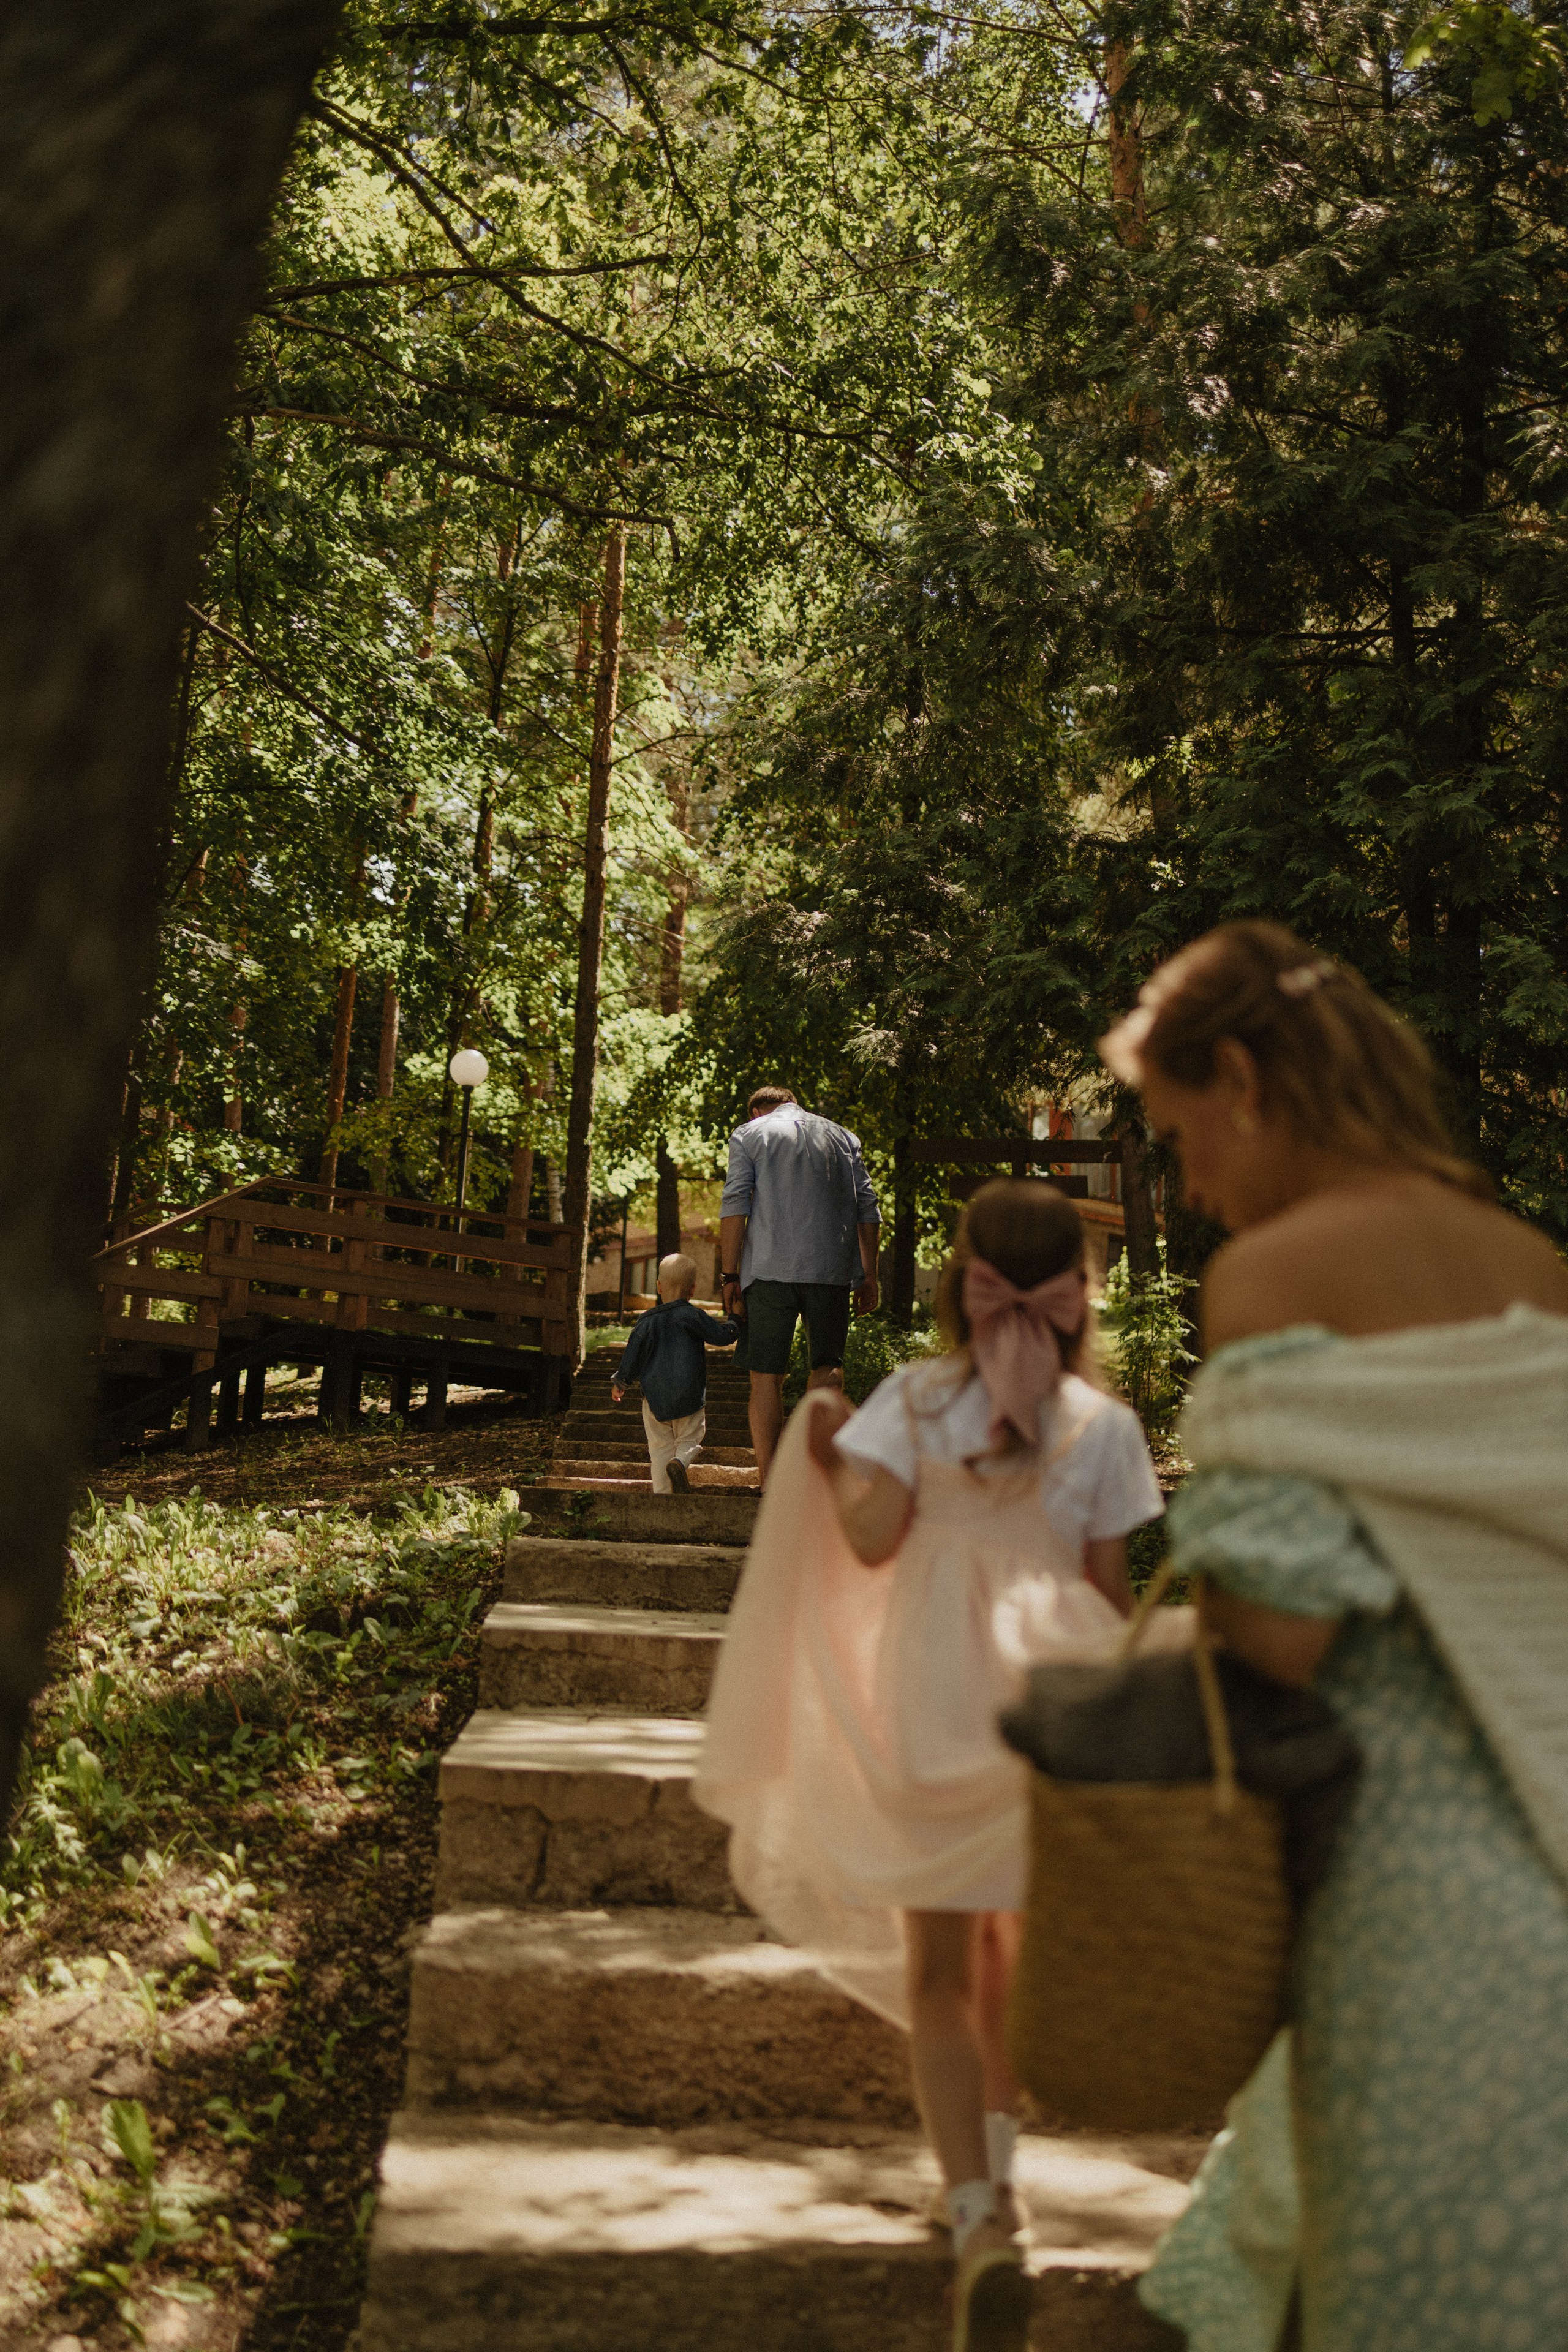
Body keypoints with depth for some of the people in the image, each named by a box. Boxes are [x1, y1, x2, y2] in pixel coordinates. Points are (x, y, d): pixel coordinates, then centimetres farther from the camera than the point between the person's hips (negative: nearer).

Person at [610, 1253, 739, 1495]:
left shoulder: (646, 1321, 2)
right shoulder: (692, 1316, -8)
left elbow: (633, 1355, 7)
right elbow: (723, 1336, -5)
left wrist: (620, 1383, 21)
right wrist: (734, 1320, 15)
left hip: (654, 1397, 2)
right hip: (689, 1395, -2)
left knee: (660, 1446, 10)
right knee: (689, 1439, 11)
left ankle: (662, 1493, 3)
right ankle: (680, 1462, -20)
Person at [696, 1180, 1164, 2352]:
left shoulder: (914, 1397, -5)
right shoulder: (1104, 1425, -2)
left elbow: (871, 1536, -16)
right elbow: (1110, 1598, 1)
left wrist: (827, 1457, 3)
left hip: (928, 1713, -2)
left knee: (937, 1971, 8)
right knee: (1009, 1949, 22)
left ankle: (980, 2222, -5)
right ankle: (996, 2175, 37)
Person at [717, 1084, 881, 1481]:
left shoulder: (749, 1134, 10)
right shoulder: (842, 1137, 17)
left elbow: (734, 1206, -1)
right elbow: (867, 1208, 11)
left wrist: (729, 1276, 0)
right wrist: (868, 1276, 14)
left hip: (770, 1270, -1)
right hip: (832, 1270, 2)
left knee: (767, 1376, 4)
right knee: (828, 1366, 14)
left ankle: (771, 1488, 0)